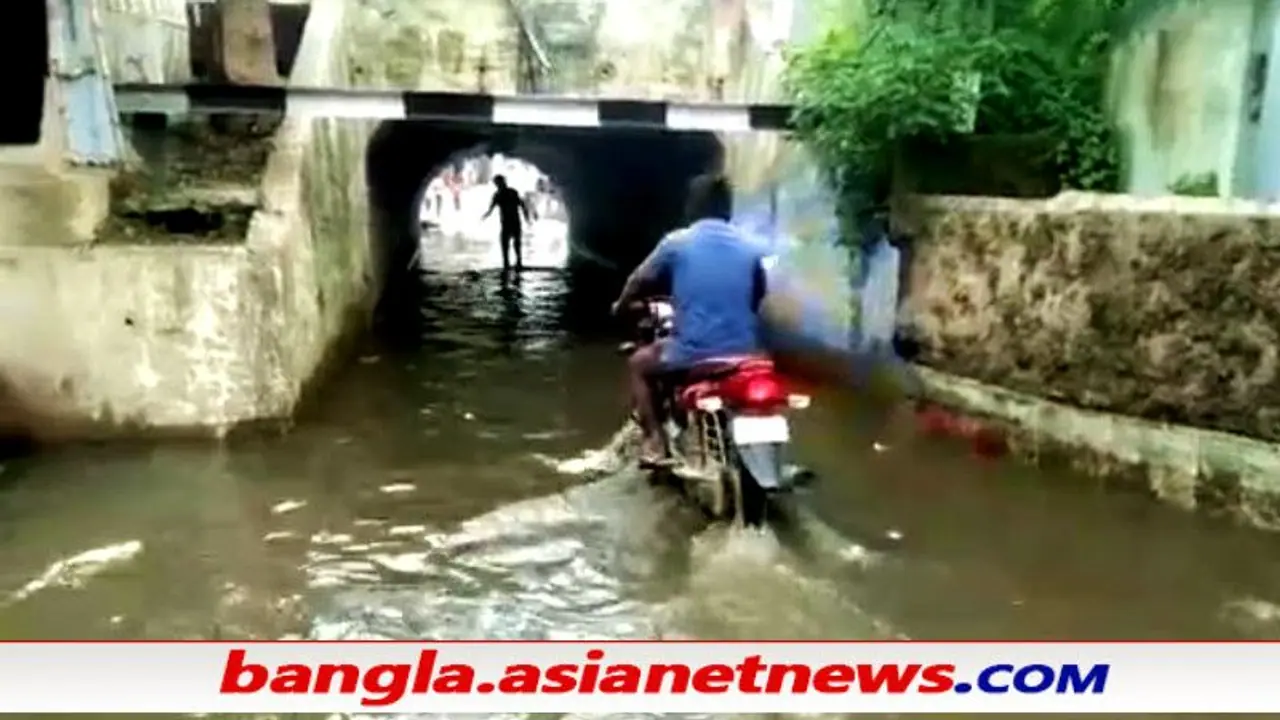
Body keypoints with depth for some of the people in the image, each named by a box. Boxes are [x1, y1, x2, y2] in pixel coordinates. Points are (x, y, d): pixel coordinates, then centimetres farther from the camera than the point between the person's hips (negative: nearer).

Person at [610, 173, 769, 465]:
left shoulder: (676, 242, -2)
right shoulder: (753, 248, 4)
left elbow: (638, 279, 11)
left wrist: (620, 306, 31)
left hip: (693, 351, -3)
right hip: (744, 350, 3)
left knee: (638, 364, 25)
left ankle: (654, 440, 15)